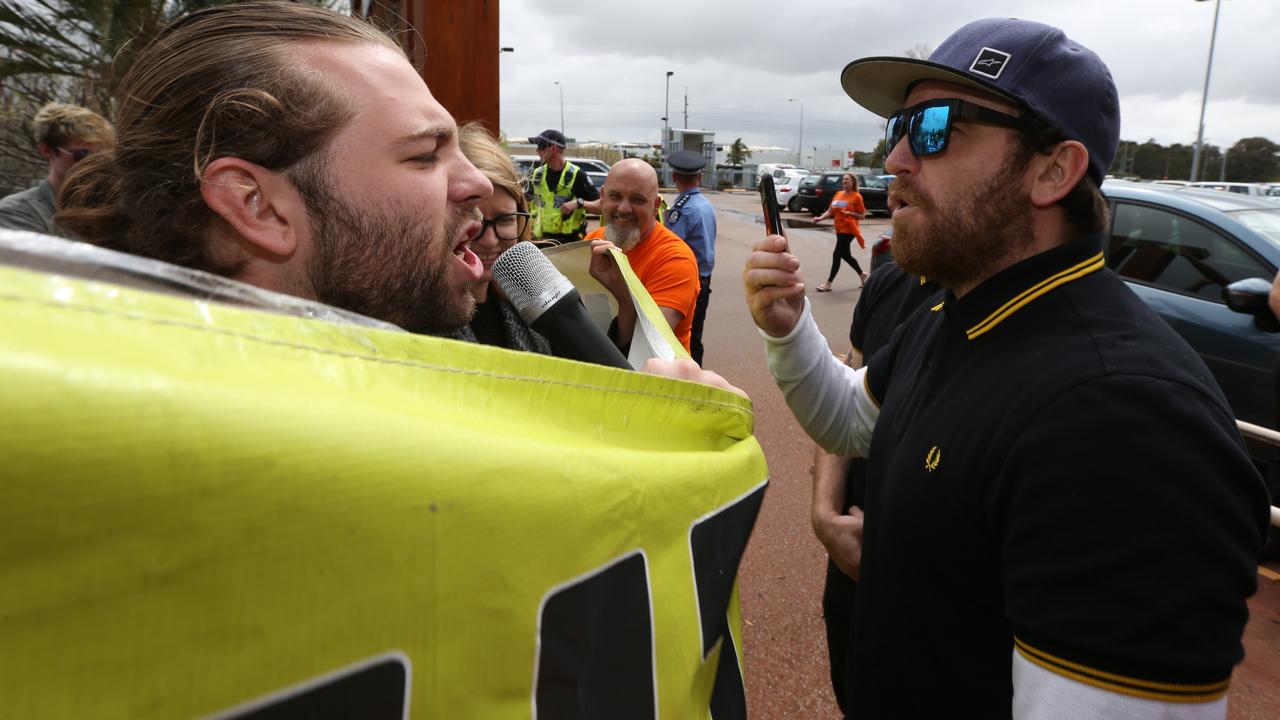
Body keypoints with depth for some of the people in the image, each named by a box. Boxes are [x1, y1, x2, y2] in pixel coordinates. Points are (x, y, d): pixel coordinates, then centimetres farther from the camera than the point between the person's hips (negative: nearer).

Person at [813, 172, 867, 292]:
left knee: (836, 254, -10)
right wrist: (820, 218, -8)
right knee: (846, 255, 16)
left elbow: (862, 215, -6)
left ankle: (828, 284, -6)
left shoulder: (856, 196, -8)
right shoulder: (838, 194, 9)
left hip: (848, 230, -7)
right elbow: (830, 211, 8)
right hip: (839, 229, 7)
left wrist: (850, 213, -21)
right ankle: (862, 275, 37)